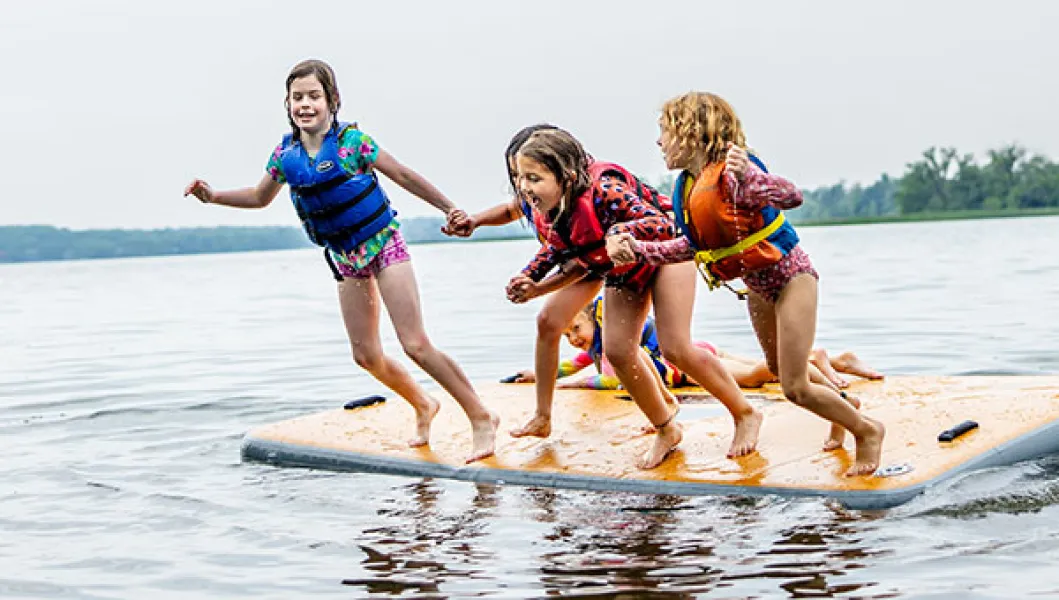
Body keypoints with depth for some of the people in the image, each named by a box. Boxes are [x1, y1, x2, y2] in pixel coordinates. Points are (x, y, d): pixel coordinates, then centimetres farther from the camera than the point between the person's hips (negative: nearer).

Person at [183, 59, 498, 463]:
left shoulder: (351, 141, -16)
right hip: (346, 260, 5)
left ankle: (481, 418, -4)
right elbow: (260, 197, 15)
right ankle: (423, 406, 31)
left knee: (416, 345, -13)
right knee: (366, 356, 5)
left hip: (384, 246, -5)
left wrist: (449, 208, -9)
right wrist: (213, 197, 3)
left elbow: (403, 176, -9)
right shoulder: (286, 153, -2)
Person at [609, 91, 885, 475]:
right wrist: (638, 250, -6)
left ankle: (867, 431, 15)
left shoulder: (731, 174, -30)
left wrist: (748, 177, -62)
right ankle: (840, 403, 51)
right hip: (758, 286, 9)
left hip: (789, 275, -9)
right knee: (779, 367, 25)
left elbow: (793, 197, -44)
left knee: (794, 388, -8)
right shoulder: (687, 187, -4)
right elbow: (691, 245, 5)